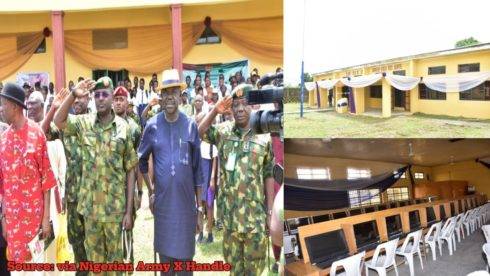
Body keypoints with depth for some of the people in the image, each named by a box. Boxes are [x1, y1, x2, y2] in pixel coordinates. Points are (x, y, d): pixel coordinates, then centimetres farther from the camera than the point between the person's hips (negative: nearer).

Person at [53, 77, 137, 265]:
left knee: (115, 255, 13)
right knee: (93, 255, 17)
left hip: (115, 206, -1)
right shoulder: (84, 123, 1)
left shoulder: (123, 127, -5)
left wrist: (129, 210, -6)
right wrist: (73, 95, -23)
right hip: (89, 204, 2)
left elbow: (130, 170, -4)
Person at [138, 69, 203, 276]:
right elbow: (141, 159, 13)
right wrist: (150, 191, 6)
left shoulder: (191, 126, -1)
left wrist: (200, 209, 0)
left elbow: (198, 170, 1)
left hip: (186, 202, -1)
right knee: (165, 253, 12)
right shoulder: (152, 126, 0)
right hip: (162, 201, 1)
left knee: (185, 258, 6)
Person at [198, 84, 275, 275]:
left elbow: (268, 176, 1)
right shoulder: (222, 131, 2)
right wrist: (215, 111, -15)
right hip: (228, 211, 1)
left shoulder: (264, 138, -1)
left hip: (255, 213, -1)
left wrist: (270, 211, 0)